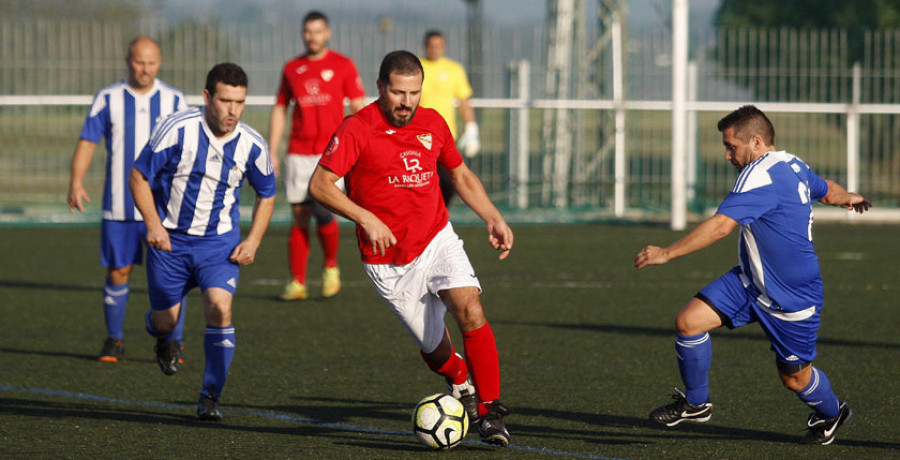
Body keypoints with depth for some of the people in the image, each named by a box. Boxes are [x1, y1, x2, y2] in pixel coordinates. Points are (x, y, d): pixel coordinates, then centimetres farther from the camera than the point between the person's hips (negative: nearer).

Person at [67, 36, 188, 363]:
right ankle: (114, 341, 16)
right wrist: (76, 181, -10)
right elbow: (87, 141, 2)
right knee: (117, 272, 3)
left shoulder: (174, 101, 4)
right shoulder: (108, 99, 2)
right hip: (119, 207, 0)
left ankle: (173, 344, 3)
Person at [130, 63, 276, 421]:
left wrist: (253, 241, -2)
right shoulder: (177, 129, -17)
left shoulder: (252, 146, -9)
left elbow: (267, 194, 10)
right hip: (170, 239, -1)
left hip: (220, 242, 1)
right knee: (164, 320, 6)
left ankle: (210, 397, -8)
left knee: (219, 310, -19)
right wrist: (153, 224, -18)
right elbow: (139, 176, -7)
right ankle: (163, 339, 47)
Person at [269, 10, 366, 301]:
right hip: (298, 154, 3)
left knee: (322, 210, -17)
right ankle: (297, 283, 5)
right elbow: (279, 111, 16)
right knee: (299, 217, 1)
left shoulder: (343, 66, 4)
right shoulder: (292, 69, 12)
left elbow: (358, 108, 3)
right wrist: (272, 153, 10)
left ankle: (331, 266, 8)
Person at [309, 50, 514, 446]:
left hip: (437, 239, 2)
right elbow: (319, 185, -15)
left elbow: (461, 175, 18)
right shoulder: (358, 129, -13)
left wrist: (493, 218, 5)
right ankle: (461, 382, 38)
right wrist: (366, 219, -25)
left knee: (470, 310, -23)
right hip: (388, 261, -2)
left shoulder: (432, 124, 3)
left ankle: (490, 412, -17)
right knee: (434, 349, 2)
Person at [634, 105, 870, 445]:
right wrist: (847, 198, 48)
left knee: (794, 377, 9)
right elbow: (826, 190, 23)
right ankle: (695, 403, 9)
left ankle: (830, 414, 41)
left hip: (791, 298, -9)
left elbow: (720, 226, -35)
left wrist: (666, 253, -32)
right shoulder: (792, 166, 3)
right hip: (750, 281, 9)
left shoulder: (762, 175, -27)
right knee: (688, 322, -8)